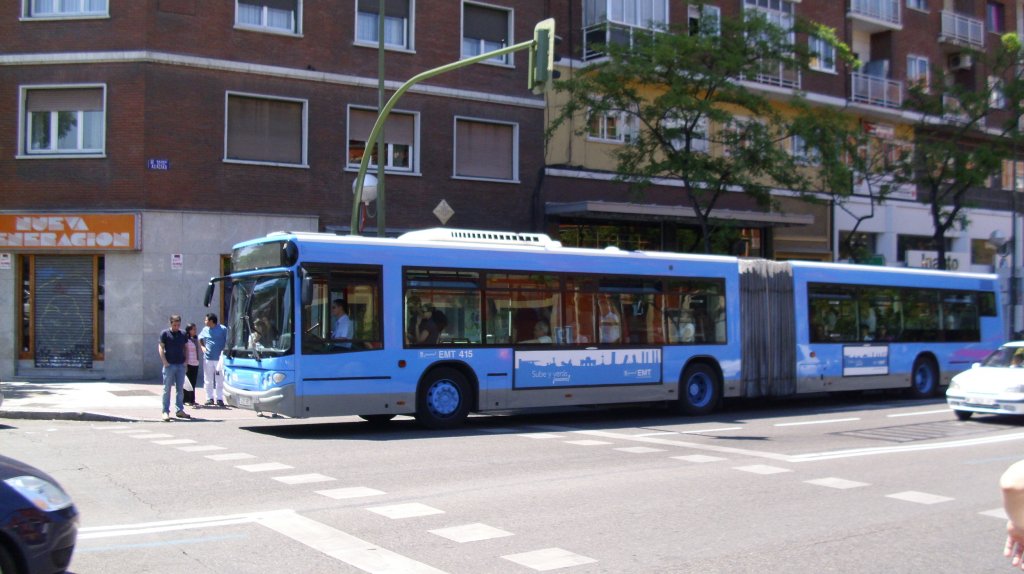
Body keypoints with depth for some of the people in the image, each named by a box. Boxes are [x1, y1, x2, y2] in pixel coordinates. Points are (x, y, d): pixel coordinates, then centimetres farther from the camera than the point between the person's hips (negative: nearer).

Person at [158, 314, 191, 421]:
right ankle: (166, 411, 3)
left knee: (180, 388, 9)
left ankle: (180, 410, 16)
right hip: (169, 365, -4)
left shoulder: (183, 334, 10)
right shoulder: (165, 333, -2)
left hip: (181, 365, 4)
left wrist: (186, 360, 5)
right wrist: (165, 362, -13)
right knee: (167, 389, -1)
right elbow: (160, 347, -5)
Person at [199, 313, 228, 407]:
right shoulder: (205, 330, 10)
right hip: (207, 358, 4)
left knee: (220, 380, -2)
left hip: (219, 358, -4)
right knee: (208, 380, 7)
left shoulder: (223, 329, -4)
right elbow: (200, 339, 26)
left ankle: (219, 399, 4)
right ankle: (209, 398, 15)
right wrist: (202, 346, 9)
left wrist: (225, 352, -10)